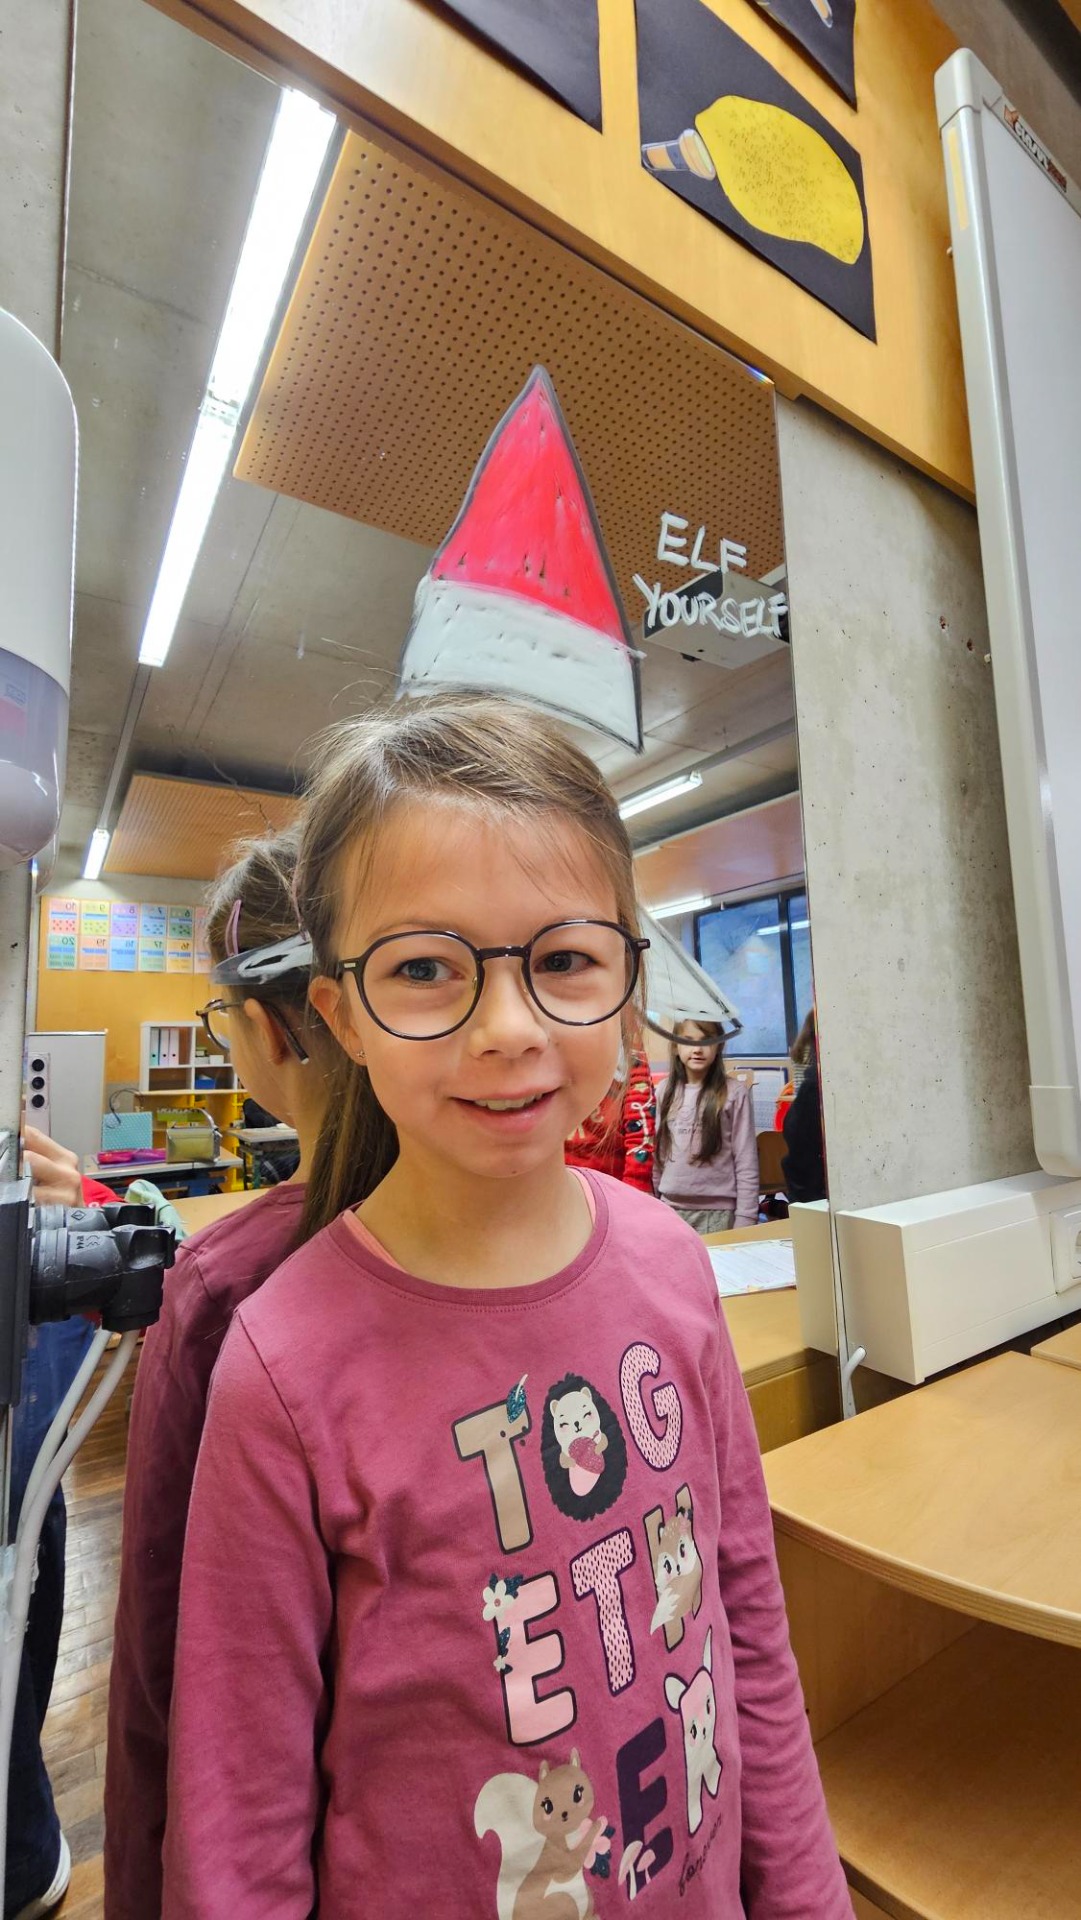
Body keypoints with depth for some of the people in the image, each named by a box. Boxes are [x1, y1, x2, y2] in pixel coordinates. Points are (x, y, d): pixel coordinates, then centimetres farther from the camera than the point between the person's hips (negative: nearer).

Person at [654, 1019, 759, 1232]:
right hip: (670, 1207, 3)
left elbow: (747, 1163, -6)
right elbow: (657, 1153, 10)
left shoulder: (735, 1093, -7)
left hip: (717, 1211, -3)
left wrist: (745, 1218, -7)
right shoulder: (664, 1091, 4)